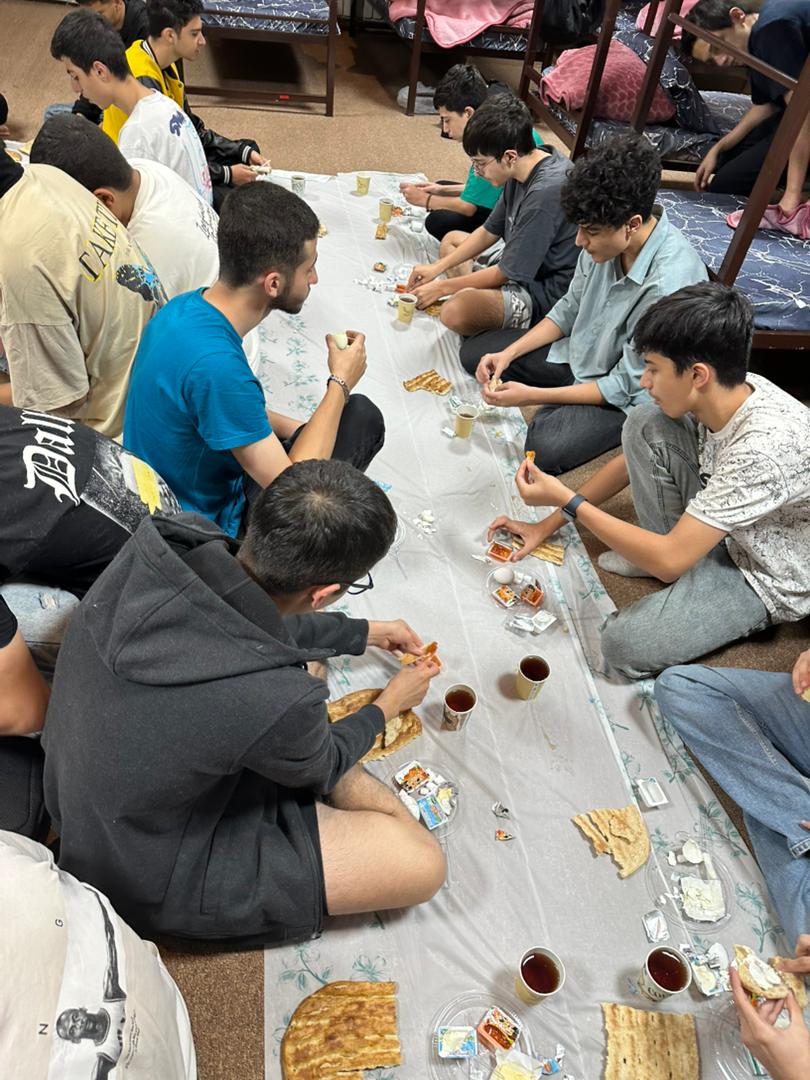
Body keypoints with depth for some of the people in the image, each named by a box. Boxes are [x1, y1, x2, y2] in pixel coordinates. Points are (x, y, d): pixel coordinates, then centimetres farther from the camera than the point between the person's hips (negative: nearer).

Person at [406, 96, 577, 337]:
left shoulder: (545, 192, -29)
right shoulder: (523, 168, -1)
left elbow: (506, 273, -21)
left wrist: (442, 287, -11)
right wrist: (437, 267, 6)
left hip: (547, 292, -10)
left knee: (456, 311, -34)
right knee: (452, 239, 22)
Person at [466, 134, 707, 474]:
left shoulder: (669, 284, -33)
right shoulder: (605, 236, -12)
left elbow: (626, 385, -25)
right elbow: (570, 308, 5)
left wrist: (532, 395, -26)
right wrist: (509, 353, -7)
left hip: (628, 396, -7)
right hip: (579, 352, 7)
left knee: (545, 447, -34)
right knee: (474, 353, 3)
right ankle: (549, 408, -3)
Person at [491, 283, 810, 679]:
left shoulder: (763, 447, -38)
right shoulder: (724, 392, -14)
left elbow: (669, 561, -34)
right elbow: (634, 458, 0)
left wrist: (567, 500, -27)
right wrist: (545, 527, 1)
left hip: (769, 580, -7)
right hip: (724, 527, 7)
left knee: (624, 645, -24)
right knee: (643, 423, -10)